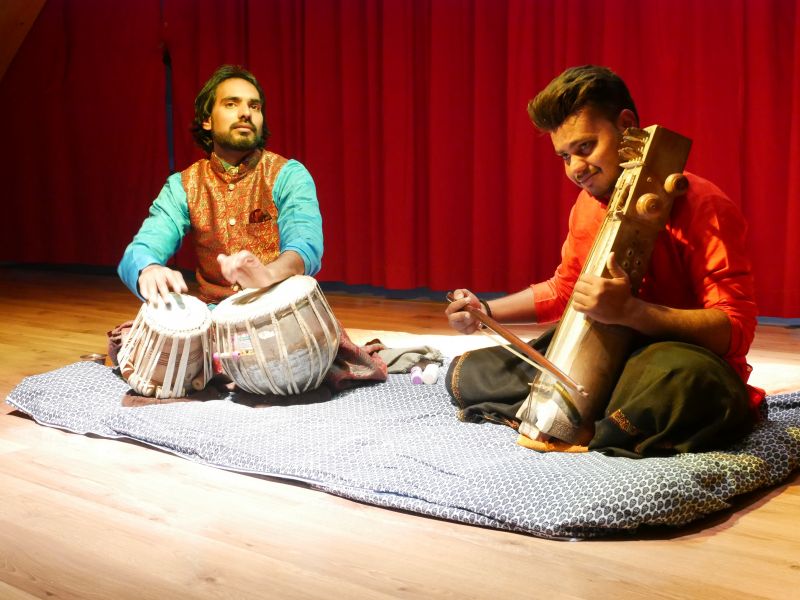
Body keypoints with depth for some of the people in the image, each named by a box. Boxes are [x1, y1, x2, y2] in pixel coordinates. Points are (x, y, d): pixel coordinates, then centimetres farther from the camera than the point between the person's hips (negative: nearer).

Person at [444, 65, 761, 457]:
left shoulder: (702, 205, -16)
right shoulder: (588, 205, 7)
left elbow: (734, 329, -22)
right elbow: (564, 288, 23)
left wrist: (628, 311, -33)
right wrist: (486, 311, 10)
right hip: (604, 361, 8)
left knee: (679, 376, -44)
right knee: (468, 373, 1)